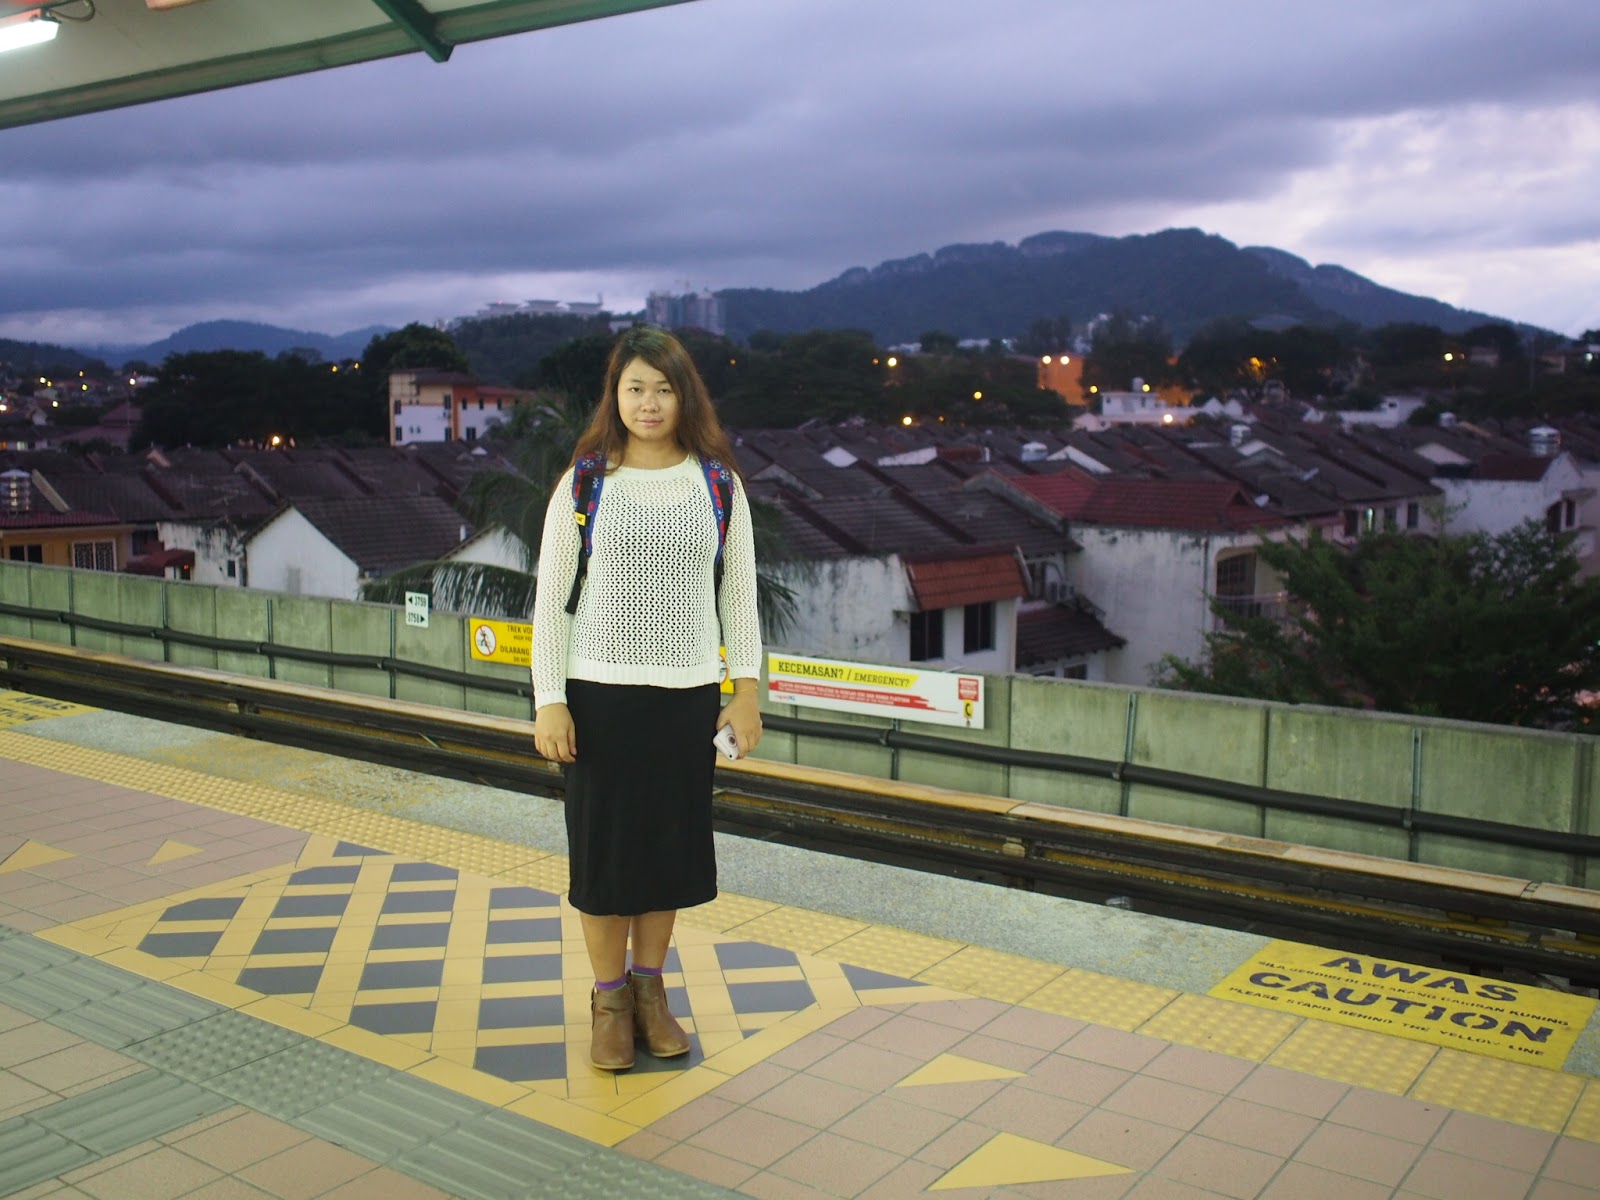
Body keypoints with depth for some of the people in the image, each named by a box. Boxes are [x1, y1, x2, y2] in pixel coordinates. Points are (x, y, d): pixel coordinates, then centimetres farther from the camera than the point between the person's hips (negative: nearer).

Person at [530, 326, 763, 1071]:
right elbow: (551, 597, -1)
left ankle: (649, 988, 30)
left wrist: (746, 689, 3)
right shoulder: (584, 484, -2)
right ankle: (609, 999, 24)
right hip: (600, 694, -1)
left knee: (671, 842, 11)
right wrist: (548, 700, -6)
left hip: (689, 695, 2)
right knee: (602, 845, 7)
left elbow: (739, 592, 6)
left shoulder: (718, 484, 2)